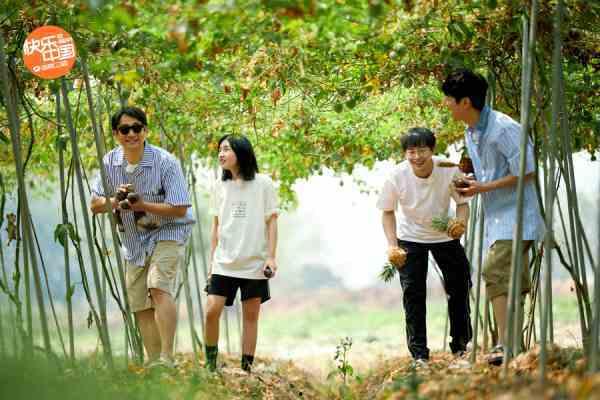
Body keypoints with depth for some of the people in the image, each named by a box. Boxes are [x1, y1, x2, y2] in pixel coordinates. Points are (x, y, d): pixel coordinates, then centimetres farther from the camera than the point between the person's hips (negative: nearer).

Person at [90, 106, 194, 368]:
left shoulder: (165, 162, -18)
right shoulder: (110, 162, -3)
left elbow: (179, 209, -19)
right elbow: (95, 205, 3)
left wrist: (141, 205, -27)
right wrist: (115, 200, -19)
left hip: (167, 232, -6)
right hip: (133, 240, 6)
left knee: (159, 287, -27)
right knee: (140, 305, 7)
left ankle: (166, 359, -29)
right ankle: (153, 361, 18)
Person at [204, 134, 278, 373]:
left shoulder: (262, 184, 0)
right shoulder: (220, 187, 9)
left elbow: (271, 221, 1)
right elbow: (216, 226, 13)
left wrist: (271, 256, -7)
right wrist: (212, 260, 10)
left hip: (254, 263, -2)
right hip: (224, 262, 2)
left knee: (251, 315, 2)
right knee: (212, 311, -10)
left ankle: (246, 369, 7)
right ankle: (210, 366, 1)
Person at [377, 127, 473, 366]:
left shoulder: (449, 171, -24)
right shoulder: (397, 176, -24)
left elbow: (462, 202, -10)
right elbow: (388, 211, -10)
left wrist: (461, 222, -31)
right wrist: (392, 245, -20)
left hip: (445, 236, 1)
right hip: (410, 238, -1)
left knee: (459, 287, 8)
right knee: (413, 293, -6)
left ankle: (461, 346, 26)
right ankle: (419, 354, 0)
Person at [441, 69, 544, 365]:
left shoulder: (503, 129, -17)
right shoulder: (471, 134, 13)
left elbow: (527, 172, -17)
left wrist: (483, 188, -17)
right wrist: (470, 183, 4)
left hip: (515, 217, -10)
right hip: (496, 218, 10)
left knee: (496, 273, -20)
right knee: (513, 284, 12)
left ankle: (505, 346, -22)